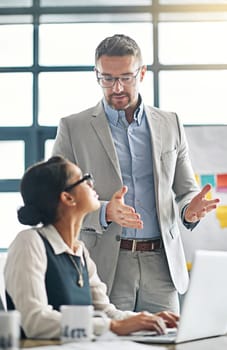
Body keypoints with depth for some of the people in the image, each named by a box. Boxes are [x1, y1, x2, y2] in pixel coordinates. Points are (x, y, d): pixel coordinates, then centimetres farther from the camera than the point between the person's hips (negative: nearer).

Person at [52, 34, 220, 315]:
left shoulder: (170, 124, 12)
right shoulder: (73, 128, 3)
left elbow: (186, 190, 17)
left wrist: (190, 210, -7)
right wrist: (105, 213, -20)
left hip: (161, 265, 3)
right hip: (105, 268, -2)